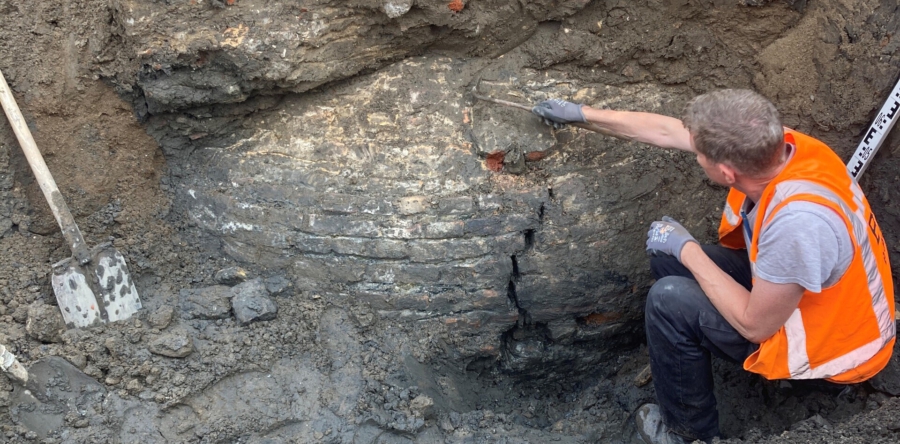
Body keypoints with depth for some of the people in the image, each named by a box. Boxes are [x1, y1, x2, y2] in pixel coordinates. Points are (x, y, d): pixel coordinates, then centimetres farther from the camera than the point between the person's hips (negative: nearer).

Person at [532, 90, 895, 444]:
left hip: (832, 340, -7)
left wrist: (687, 249, -16)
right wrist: (583, 114, 5)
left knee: (669, 300, -16)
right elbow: (666, 131, -3)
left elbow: (755, 325, -26)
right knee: (667, 259, 4)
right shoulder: (765, 143, -19)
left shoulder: (798, 219, -41)